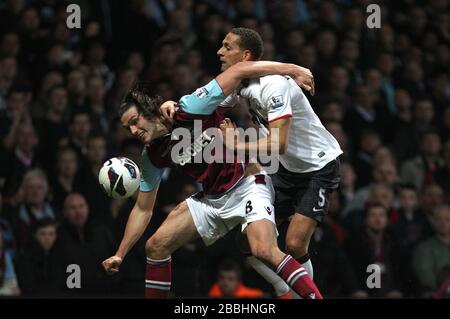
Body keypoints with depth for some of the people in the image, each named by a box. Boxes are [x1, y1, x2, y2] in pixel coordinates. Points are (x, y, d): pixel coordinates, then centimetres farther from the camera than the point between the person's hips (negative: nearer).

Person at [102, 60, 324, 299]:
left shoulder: (190, 109, -18)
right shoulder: (152, 156, 2)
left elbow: (239, 71, -20)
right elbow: (143, 209, 11)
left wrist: (291, 69, -22)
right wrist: (119, 255, 6)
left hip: (247, 184, -7)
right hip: (212, 198, 7)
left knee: (264, 251, -30)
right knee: (156, 246, 2)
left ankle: (314, 295, -28)